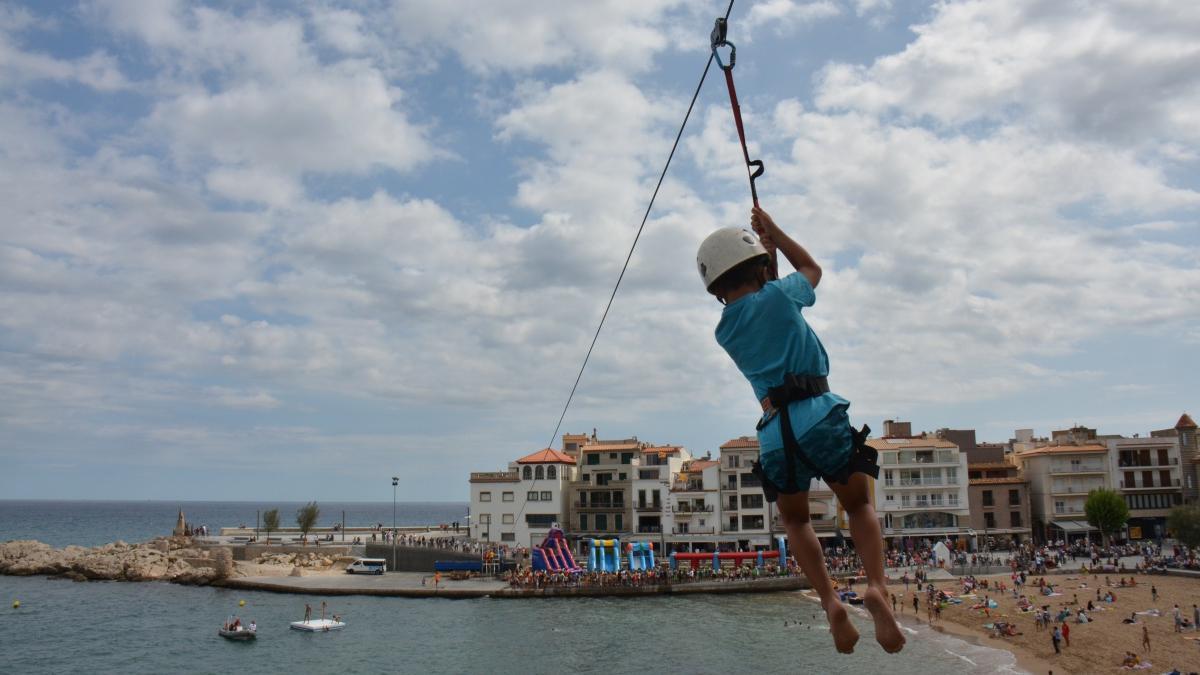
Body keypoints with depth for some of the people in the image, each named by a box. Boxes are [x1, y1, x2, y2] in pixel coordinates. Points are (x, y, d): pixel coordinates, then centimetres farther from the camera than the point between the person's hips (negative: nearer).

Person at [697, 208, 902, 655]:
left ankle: (829, 601, 4)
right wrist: (772, 231, 35)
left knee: (794, 521, 26)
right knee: (859, 506, 19)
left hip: (774, 434, 3)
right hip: (819, 416, -2)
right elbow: (812, 268, 28)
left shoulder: (724, 332, 16)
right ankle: (877, 586, -7)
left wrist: (763, 251, 37)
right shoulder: (777, 295, 6)